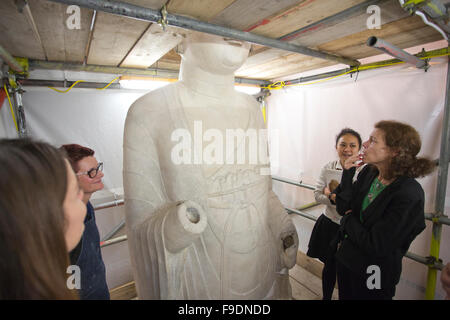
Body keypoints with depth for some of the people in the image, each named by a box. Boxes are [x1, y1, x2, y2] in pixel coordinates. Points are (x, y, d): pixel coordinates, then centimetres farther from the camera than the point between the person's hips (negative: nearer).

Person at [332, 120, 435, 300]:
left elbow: (376, 245, -26)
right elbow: (343, 208, -6)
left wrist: (349, 220, -11)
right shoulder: (368, 172, -8)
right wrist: (348, 173, -15)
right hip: (345, 258, 5)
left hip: (373, 274, -5)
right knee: (344, 295, 27)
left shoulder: (409, 194, -26)